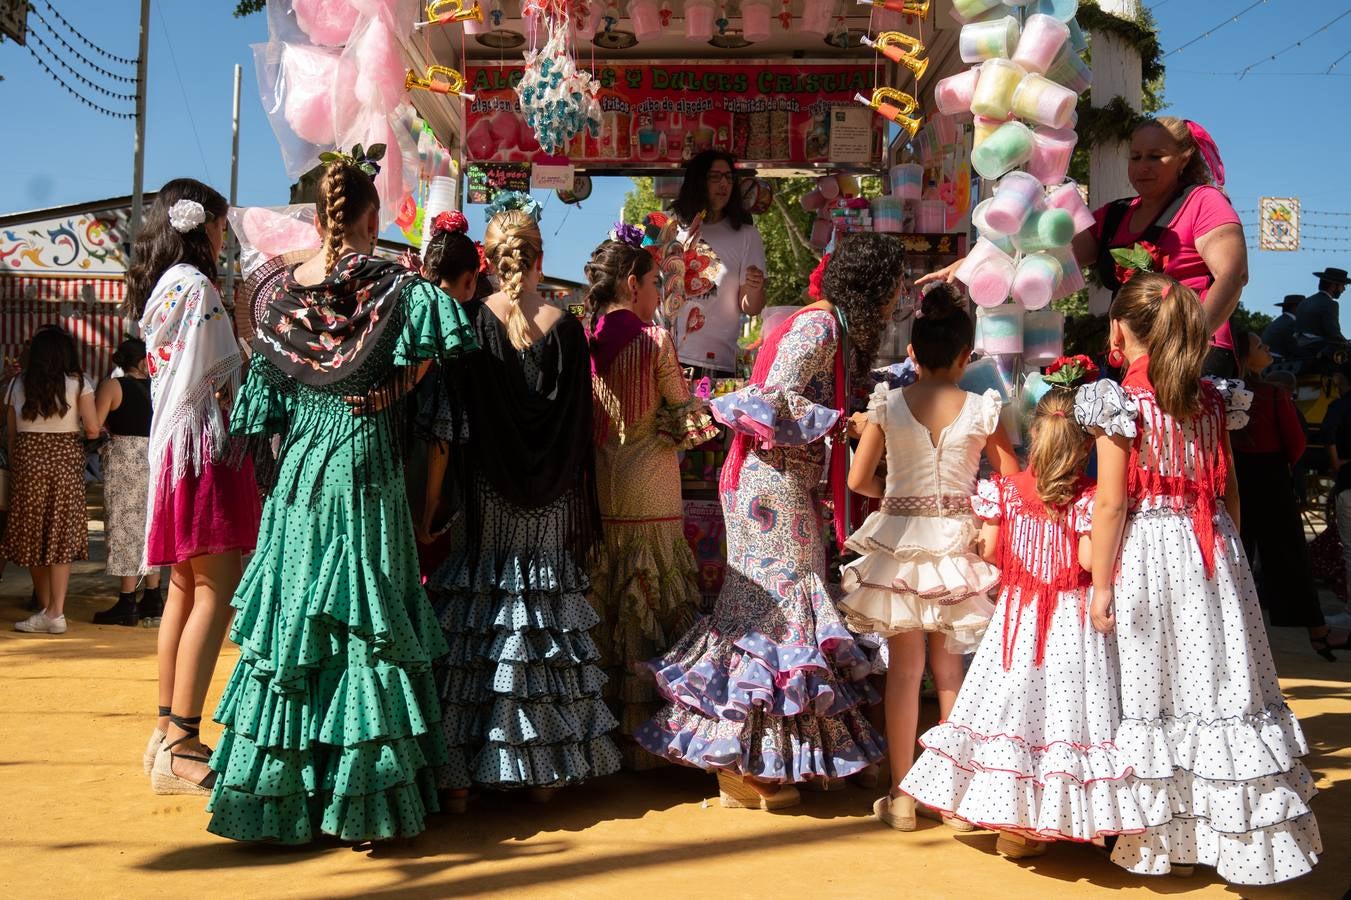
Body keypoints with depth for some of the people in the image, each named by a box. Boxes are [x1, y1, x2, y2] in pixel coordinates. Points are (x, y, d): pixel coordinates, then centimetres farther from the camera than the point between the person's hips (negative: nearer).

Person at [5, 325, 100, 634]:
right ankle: (55, 612, -4)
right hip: (66, 461, -2)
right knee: (60, 535, 0)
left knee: (32, 535, 11)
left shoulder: (18, 384, 6)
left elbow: (11, 434, 6)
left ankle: (46, 609, 18)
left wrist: (14, 468, 13)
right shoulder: (78, 383, -2)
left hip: (27, 461, 2)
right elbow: (93, 429, -9)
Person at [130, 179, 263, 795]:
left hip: (171, 445, 10)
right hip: (206, 445, -10)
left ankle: (168, 730, 17)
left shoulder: (158, 289, 18)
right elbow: (220, 384, -14)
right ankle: (180, 747, -13)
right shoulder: (194, 285, -10)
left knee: (185, 588, 12)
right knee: (217, 589, -12)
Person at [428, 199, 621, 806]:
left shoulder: (472, 323, -7)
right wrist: (580, 505, 11)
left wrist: (436, 500, 0)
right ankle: (546, 770, 18)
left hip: (486, 498, -2)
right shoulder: (565, 326, -1)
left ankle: (461, 775, 9)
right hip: (550, 503, 2)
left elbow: (450, 428, -8)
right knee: (546, 616, 10)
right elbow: (580, 426, 3)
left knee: (477, 625, 4)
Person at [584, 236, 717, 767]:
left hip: (595, 494, 5)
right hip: (649, 494, -4)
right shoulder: (655, 341, -9)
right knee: (648, 610, 5)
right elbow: (685, 418, -6)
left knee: (601, 610, 12)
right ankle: (639, 739, 11)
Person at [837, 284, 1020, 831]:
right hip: (956, 542, 1)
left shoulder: (887, 404, -6)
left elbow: (858, 479, -4)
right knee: (949, 668, 13)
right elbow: (1012, 480, 2)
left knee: (904, 668, 8)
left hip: (898, 541, 0)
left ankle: (901, 795, 15)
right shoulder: (983, 409, -6)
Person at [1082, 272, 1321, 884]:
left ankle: (1165, 838, 16)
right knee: (1221, 683, 10)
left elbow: (1111, 503, -12)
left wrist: (1101, 585, -7)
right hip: (1213, 555, 5)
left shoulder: (1121, 403, -11)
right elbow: (1229, 492, 10)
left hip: (1146, 552, -5)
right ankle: (1244, 833, 19)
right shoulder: (1213, 399, 6)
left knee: (1155, 689, 5)